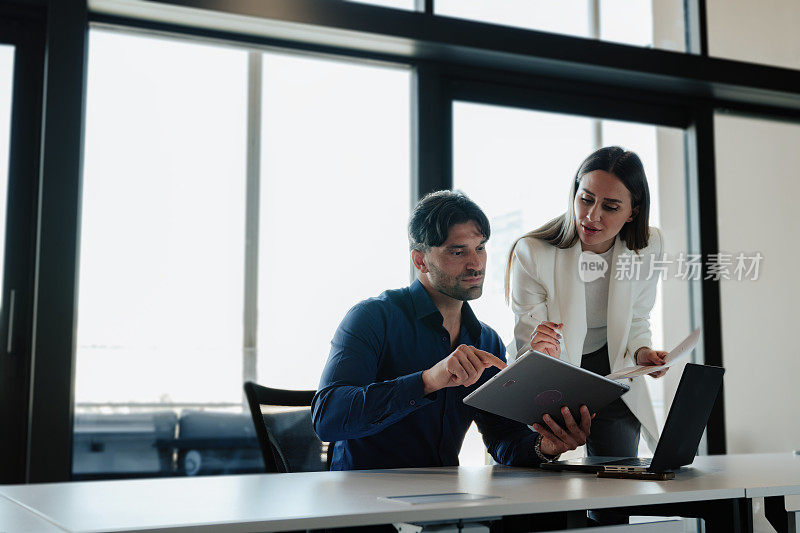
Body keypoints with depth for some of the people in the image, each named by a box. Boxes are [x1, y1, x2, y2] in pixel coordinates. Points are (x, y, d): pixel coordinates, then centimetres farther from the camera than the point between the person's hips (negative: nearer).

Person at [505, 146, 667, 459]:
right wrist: (540, 350, -45)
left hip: (612, 375, 3)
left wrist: (641, 352, -16)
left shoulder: (648, 246, -12)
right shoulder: (531, 254, -24)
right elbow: (526, 347, -21)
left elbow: (636, 319, 5)